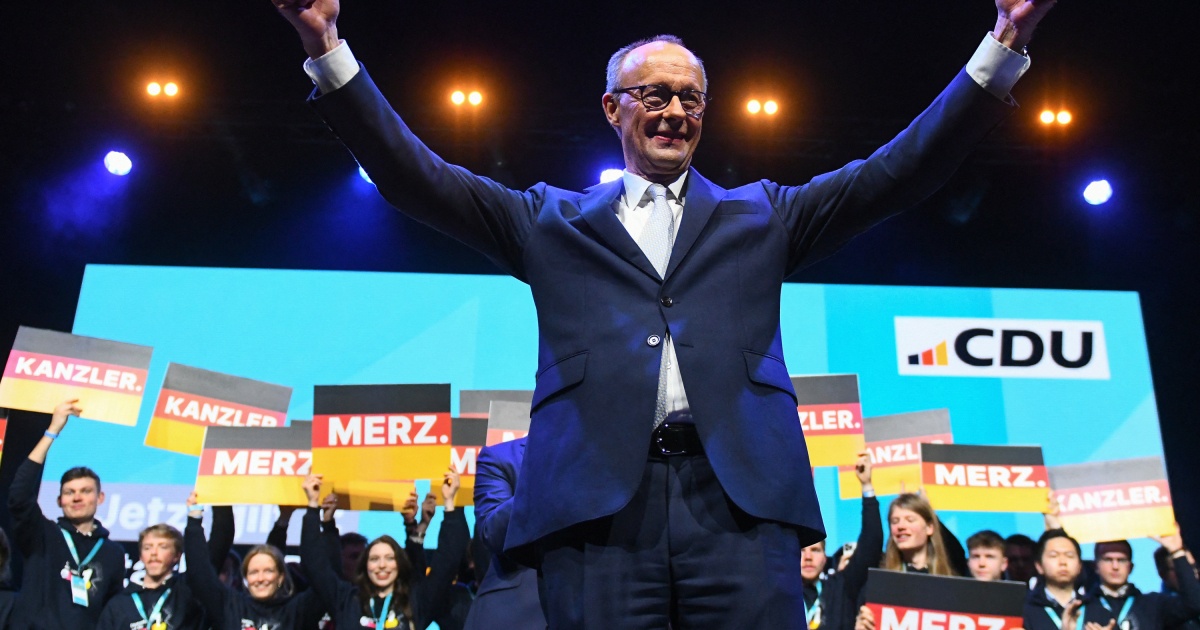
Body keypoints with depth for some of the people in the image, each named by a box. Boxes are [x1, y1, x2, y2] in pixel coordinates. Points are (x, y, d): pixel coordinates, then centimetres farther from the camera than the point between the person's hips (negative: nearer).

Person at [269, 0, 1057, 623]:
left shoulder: (759, 216, 23)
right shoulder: (554, 221, 21)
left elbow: (898, 172, 16)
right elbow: (418, 177, 15)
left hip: (741, 496, 1)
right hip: (599, 499, 0)